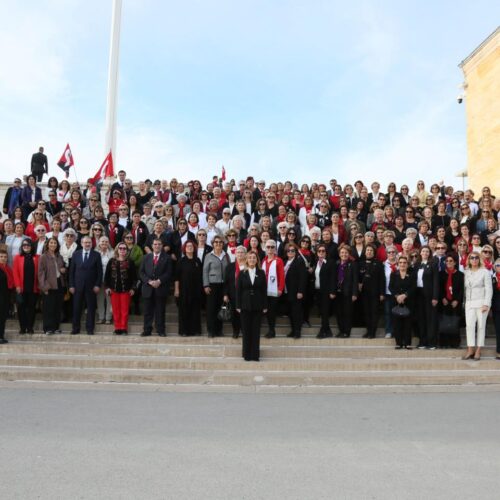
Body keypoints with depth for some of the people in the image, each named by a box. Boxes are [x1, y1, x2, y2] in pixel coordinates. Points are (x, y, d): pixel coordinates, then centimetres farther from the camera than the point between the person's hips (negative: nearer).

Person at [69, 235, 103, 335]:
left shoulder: (96, 255, 2)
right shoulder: (76, 254, 7)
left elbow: (100, 271, 0)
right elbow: (72, 271, 6)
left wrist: (98, 285, -8)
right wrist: (71, 285, -1)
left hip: (91, 286, -1)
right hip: (78, 285, 1)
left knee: (91, 307, 3)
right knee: (77, 307, 5)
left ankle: (90, 329, 10)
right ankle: (75, 328, 15)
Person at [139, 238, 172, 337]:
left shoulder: (167, 258, 5)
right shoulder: (146, 257, 13)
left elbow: (168, 273, -3)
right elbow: (141, 272, 7)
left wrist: (159, 281, -15)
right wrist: (149, 281, -8)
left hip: (161, 288, -2)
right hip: (148, 288, 2)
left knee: (160, 311, 2)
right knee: (148, 311, 4)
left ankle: (160, 330, 8)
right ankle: (147, 330, 10)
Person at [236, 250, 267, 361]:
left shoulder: (261, 273, 4)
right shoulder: (242, 273, 2)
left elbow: (264, 290, 3)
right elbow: (238, 290, 1)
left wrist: (265, 306, -2)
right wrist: (238, 306, -5)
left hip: (257, 305, 0)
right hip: (246, 305, 0)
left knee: (256, 331, 3)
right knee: (246, 330, 4)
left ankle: (255, 354, 10)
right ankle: (247, 354, 12)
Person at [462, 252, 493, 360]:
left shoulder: (484, 272, -1)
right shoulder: (466, 272, 12)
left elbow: (489, 289, -5)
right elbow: (465, 288, 11)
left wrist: (486, 304, -12)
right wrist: (464, 301, 3)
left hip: (481, 302, -3)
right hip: (469, 303, 3)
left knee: (481, 326, 0)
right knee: (469, 325, -7)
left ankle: (478, 351, 4)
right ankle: (470, 350, -6)